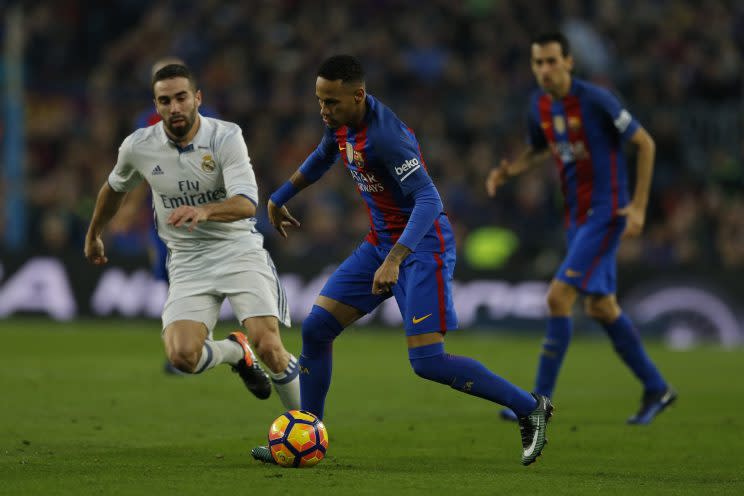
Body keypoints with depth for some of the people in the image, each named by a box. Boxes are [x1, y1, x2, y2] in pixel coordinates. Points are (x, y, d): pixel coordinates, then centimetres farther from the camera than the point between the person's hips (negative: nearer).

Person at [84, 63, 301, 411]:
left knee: (268, 346, -20)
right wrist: (93, 235, 32)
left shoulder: (226, 137, -14)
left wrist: (204, 211, -45)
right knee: (182, 355, -20)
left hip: (239, 251, -3)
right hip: (187, 261, 3)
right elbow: (114, 188, 20)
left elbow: (247, 203, -26)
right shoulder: (137, 147, -3)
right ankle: (236, 351, 16)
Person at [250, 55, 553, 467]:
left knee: (427, 362, -15)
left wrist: (394, 260, -41)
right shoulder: (341, 122, 0)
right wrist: (279, 199, 33)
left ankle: (530, 408, 0)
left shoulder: (385, 135, -27)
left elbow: (428, 200, -32)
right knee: (316, 328, 3)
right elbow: (322, 158, 24)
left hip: (422, 246, -9)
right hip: (381, 242, 9)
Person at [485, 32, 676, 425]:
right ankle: (656, 389, 26)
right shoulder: (539, 104, 4)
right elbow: (539, 149, 23)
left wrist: (639, 206, -13)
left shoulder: (596, 100, -17)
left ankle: (540, 400, -9)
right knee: (600, 308, 13)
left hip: (605, 214, -8)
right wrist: (507, 171, 2)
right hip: (577, 215, 8)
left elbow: (645, 143, -10)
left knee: (558, 297, -15)